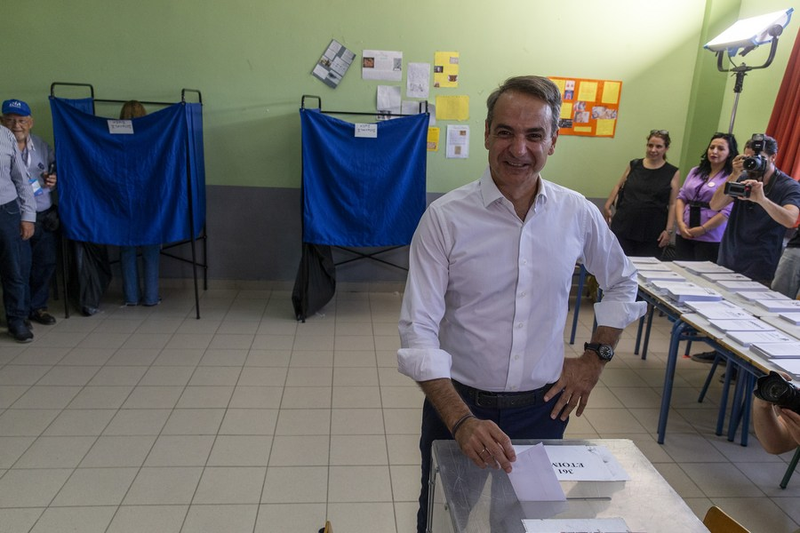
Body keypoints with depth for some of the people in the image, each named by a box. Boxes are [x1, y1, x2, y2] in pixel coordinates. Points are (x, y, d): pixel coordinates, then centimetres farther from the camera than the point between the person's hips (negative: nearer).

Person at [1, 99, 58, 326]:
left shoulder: (42, 146, 9)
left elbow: (57, 170, 21)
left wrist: (53, 181, -2)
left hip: (44, 217, 5)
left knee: (45, 263, 10)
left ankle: (37, 306, 27)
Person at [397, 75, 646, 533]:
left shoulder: (578, 214, -4)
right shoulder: (446, 217, -15)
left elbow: (623, 283, 15)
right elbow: (419, 332, -17)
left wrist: (596, 358, 6)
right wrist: (462, 421, -25)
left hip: (542, 408, 2)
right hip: (458, 406, -2)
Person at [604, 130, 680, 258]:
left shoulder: (673, 173, 2)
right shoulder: (634, 165, 8)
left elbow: (673, 204, -1)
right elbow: (619, 186, 18)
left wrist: (669, 230, -6)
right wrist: (607, 206, 7)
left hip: (652, 233, -1)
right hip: (623, 227, 2)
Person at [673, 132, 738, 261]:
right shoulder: (695, 171, 13)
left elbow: (727, 211, -14)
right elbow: (681, 198, 10)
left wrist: (702, 229, -15)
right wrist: (680, 222, -5)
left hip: (710, 239, -5)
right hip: (684, 235, 5)